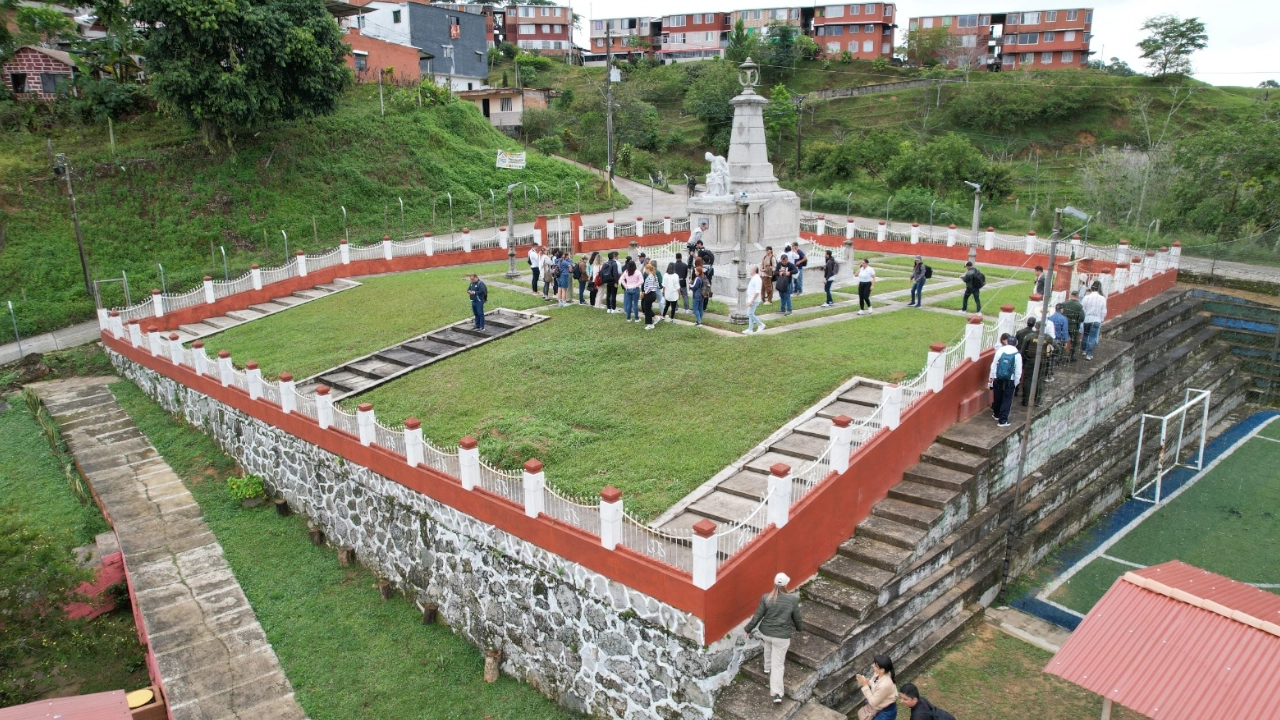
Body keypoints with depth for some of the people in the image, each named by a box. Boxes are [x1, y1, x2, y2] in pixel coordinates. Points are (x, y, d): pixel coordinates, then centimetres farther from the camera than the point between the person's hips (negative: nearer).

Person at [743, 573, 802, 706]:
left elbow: (757, 616, -7)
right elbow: (797, 618, 0)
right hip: (782, 636, -2)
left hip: (766, 632, 2)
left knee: (768, 649, 35)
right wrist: (798, 627, 22)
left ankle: (767, 668, 57)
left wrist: (749, 629, 7)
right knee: (778, 664, 4)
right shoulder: (793, 600, -14)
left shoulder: (766, 598, -13)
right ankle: (777, 694, 0)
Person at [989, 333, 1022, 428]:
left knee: (997, 398, 19)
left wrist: (992, 377, 8)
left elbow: (994, 365, 0)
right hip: (1010, 381, -2)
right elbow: (1018, 371, -5)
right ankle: (1003, 420, -2)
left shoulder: (1000, 350, -2)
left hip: (998, 379, 2)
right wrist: (1016, 383, 5)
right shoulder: (1017, 355, -6)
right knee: (1007, 400, 3)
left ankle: (997, 414, 38)